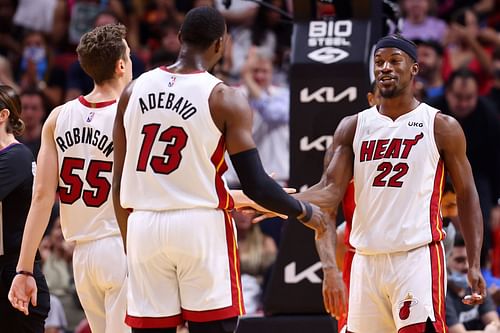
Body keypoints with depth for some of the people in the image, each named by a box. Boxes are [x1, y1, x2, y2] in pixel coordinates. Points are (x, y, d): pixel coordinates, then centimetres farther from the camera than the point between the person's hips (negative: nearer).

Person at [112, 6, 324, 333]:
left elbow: (119, 182, 10)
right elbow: (255, 185, -9)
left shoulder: (134, 91, 7)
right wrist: (304, 211, 8)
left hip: (144, 228, 4)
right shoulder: (225, 99, -6)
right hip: (201, 226, -4)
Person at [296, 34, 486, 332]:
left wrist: (474, 265, -2)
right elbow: (330, 193, 3)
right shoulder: (353, 127, 10)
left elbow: (467, 196, 6)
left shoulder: (442, 127, 2)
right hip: (366, 260, 4)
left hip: (418, 257, -4)